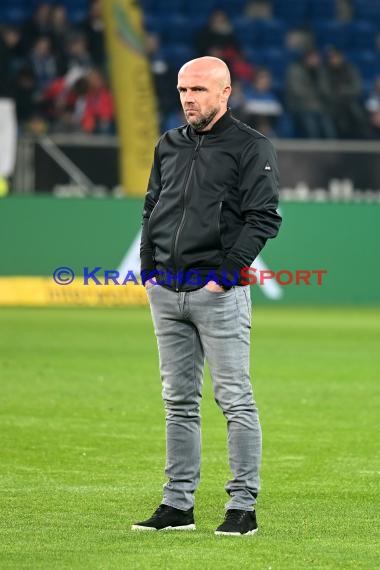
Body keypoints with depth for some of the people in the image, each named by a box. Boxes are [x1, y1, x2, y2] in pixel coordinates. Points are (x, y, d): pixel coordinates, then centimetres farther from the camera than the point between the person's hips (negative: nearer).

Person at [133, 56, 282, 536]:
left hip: (219, 293, -6)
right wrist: (148, 269, 9)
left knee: (235, 400, -5)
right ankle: (178, 504, 14)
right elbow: (151, 209, 21)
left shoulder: (251, 147, -3)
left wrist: (226, 275, -15)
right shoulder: (169, 145, 16)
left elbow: (262, 219, -9)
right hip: (166, 293, 6)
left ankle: (243, 506, -2)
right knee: (178, 401, 9)